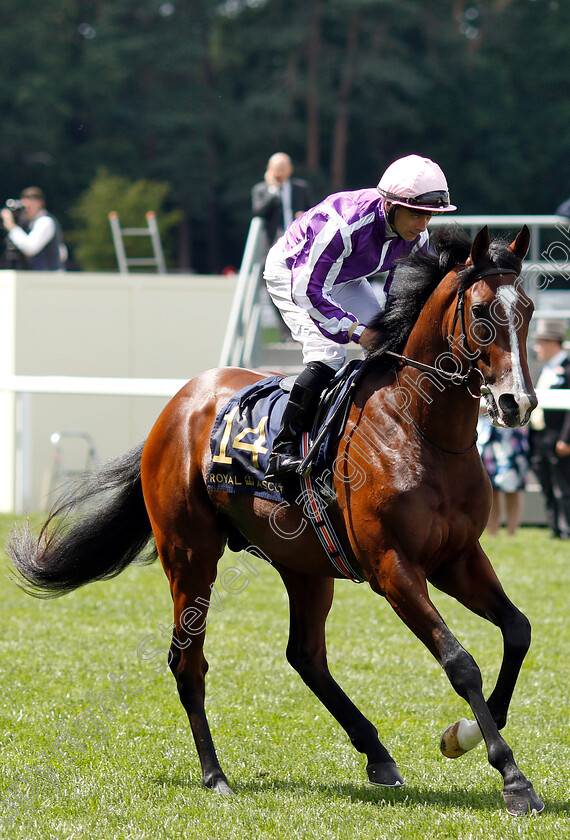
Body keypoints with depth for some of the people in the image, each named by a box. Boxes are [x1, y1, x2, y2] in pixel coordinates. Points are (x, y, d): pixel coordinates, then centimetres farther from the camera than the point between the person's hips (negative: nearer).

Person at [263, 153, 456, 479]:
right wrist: (354, 329, -35)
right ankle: (282, 450, -22)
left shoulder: (417, 238, -18)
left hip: (345, 279, 8)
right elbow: (307, 289, -35)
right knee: (328, 354, -25)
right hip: (292, 273, -8)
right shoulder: (346, 224, -41)